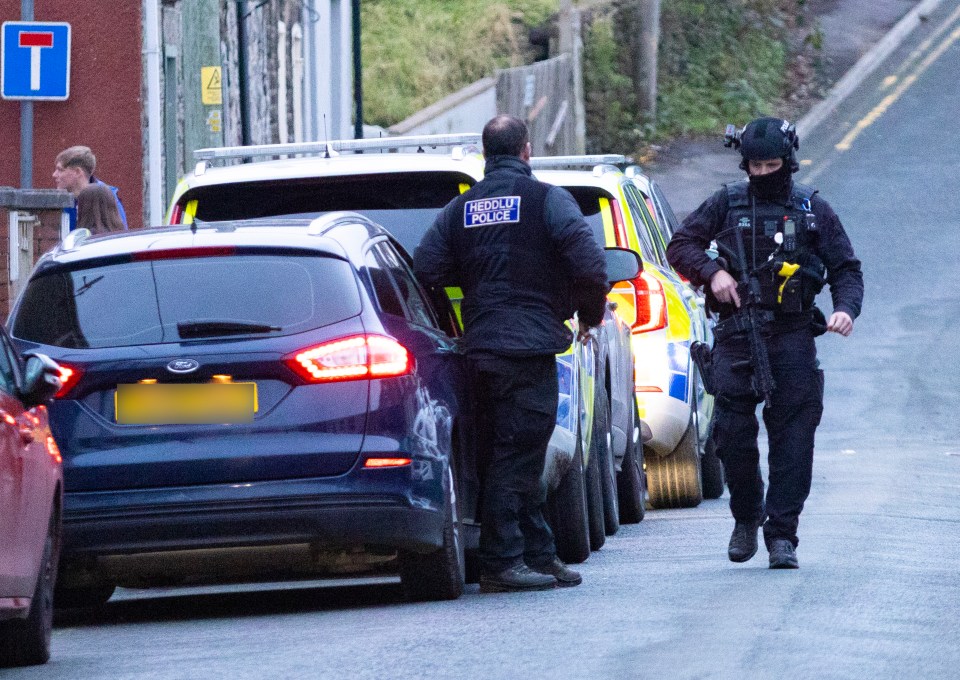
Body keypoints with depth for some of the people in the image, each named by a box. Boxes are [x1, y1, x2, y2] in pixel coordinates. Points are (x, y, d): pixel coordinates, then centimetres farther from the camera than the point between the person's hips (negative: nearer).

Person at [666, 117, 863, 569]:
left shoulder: (813, 210, 11)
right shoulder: (728, 203, 11)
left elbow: (846, 268, 12)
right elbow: (680, 246, 12)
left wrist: (846, 308, -8)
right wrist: (712, 272, -7)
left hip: (792, 336, 0)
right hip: (736, 336, 0)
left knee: (793, 439, -6)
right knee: (733, 433, -4)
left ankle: (782, 533, -3)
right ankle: (746, 518, 18)